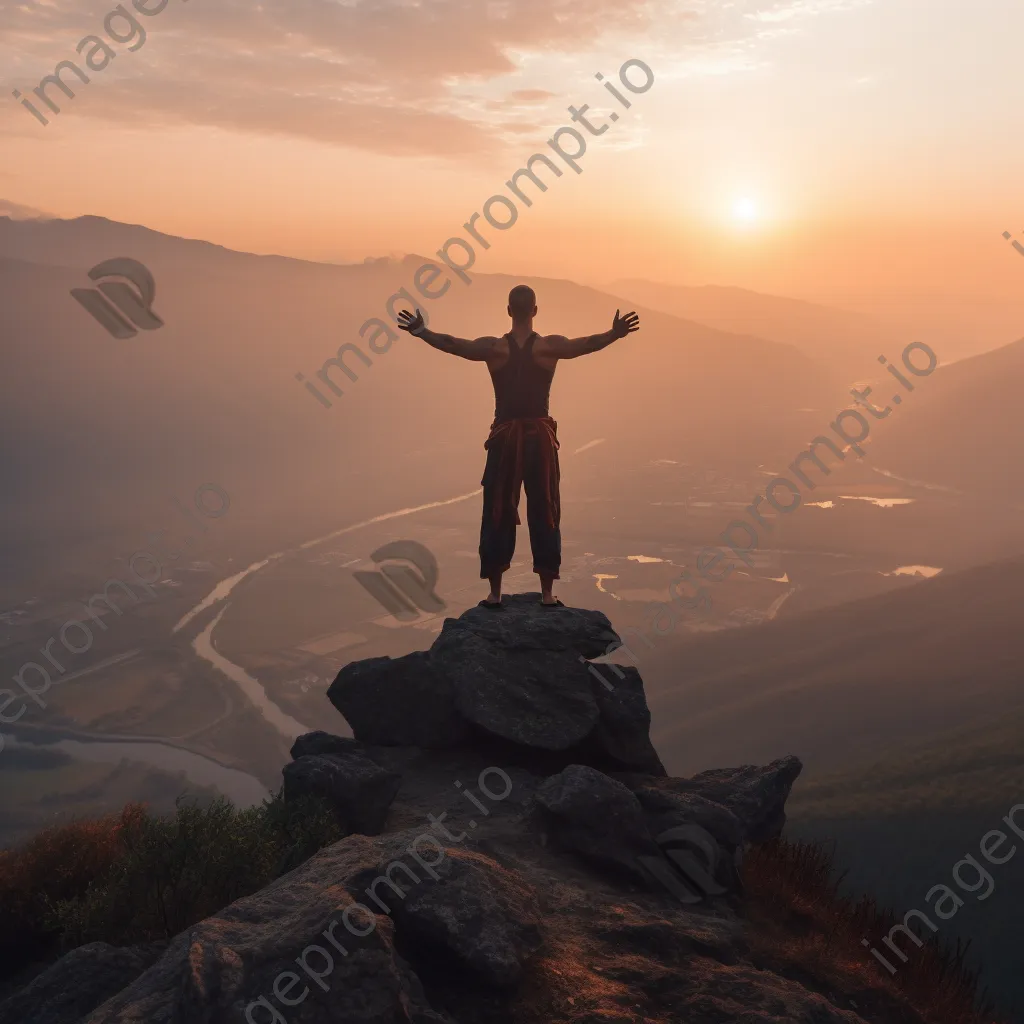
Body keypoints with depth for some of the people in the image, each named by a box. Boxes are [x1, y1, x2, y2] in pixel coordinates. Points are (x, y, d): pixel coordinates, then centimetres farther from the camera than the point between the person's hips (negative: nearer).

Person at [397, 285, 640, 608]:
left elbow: (453, 344, -14)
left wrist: (420, 331, -11)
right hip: (541, 437, 0)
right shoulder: (549, 346, -5)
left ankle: (495, 592, 7)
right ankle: (547, 592, 7)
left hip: (504, 437, 0)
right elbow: (585, 344, -19)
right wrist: (615, 334, -21)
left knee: (497, 515, 7)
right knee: (544, 515, 6)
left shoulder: (494, 348, -4)